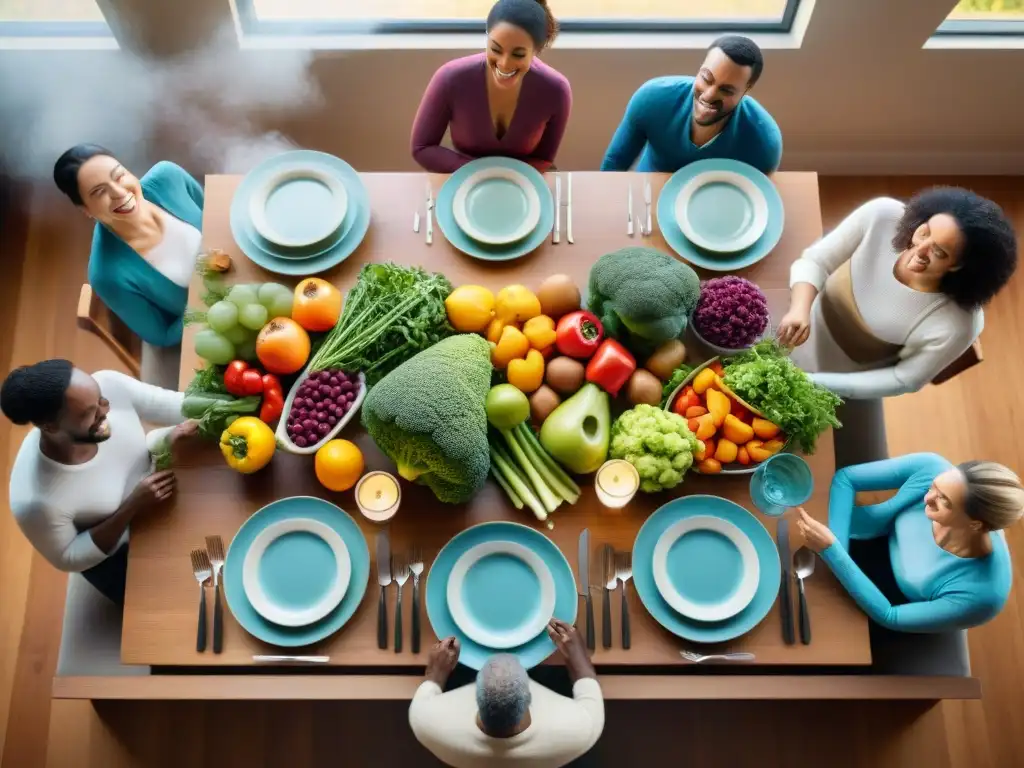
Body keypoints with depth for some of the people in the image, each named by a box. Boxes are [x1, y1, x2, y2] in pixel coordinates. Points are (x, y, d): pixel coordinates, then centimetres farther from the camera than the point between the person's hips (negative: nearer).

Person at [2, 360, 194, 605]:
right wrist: (131, 508, -33)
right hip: (112, 554, -3)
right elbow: (68, 559, -22)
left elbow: (170, 404, -17)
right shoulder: (36, 501, -41)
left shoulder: (110, 385, -33)